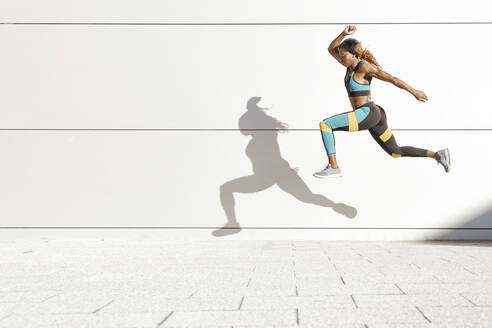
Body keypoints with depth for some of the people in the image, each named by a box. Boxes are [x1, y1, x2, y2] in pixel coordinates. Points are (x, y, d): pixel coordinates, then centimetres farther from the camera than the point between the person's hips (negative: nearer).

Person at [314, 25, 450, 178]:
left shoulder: (365, 66, -10)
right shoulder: (352, 65, 14)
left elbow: (393, 79, -7)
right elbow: (331, 49, 18)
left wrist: (414, 91, -4)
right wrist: (344, 34, 2)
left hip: (368, 114, -10)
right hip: (374, 115, 10)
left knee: (325, 125, -12)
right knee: (396, 152, 20)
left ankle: (333, 167, -13)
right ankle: (438, 155, 22)